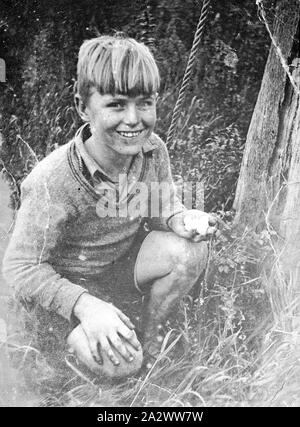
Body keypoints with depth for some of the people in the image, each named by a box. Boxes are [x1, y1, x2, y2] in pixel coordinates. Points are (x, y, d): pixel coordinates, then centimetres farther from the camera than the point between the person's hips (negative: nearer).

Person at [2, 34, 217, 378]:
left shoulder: (153, 150, -15)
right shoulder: (51, 183, -31)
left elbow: (162, 207, 2)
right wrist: (85, 305, -35)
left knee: (189, 252, -22)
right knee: (121, 364, -23)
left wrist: (179, 218, -23)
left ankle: (148, 335, 5)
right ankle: (66, 338, 13)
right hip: (64, 281, -4)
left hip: (122, 261, 5)